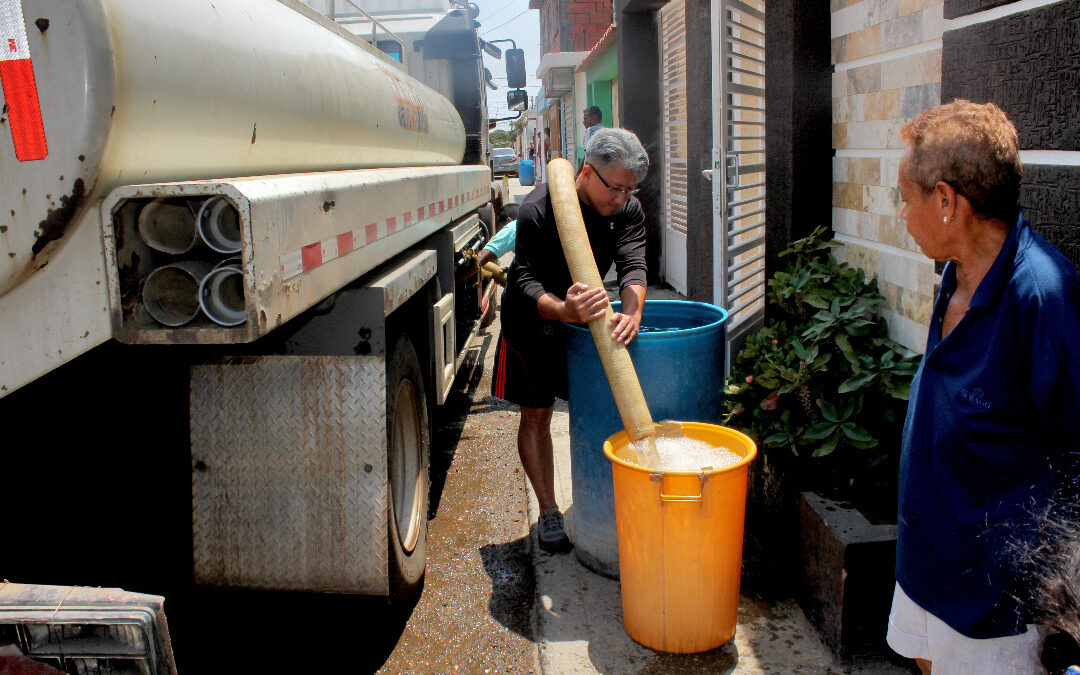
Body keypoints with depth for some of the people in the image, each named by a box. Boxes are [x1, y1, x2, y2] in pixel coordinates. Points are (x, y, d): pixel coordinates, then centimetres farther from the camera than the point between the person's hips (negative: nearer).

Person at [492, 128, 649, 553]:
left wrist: (633, 311, -48)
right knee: (536, 415, 2)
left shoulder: (627, 210, -13)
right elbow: (527, 282, -34)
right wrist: (564, 311, -56)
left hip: (588, 316, 4)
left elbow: (633, 264, -26)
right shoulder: (538, 209, -29)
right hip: (533, 321, -4)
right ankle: (548, 511, 15)